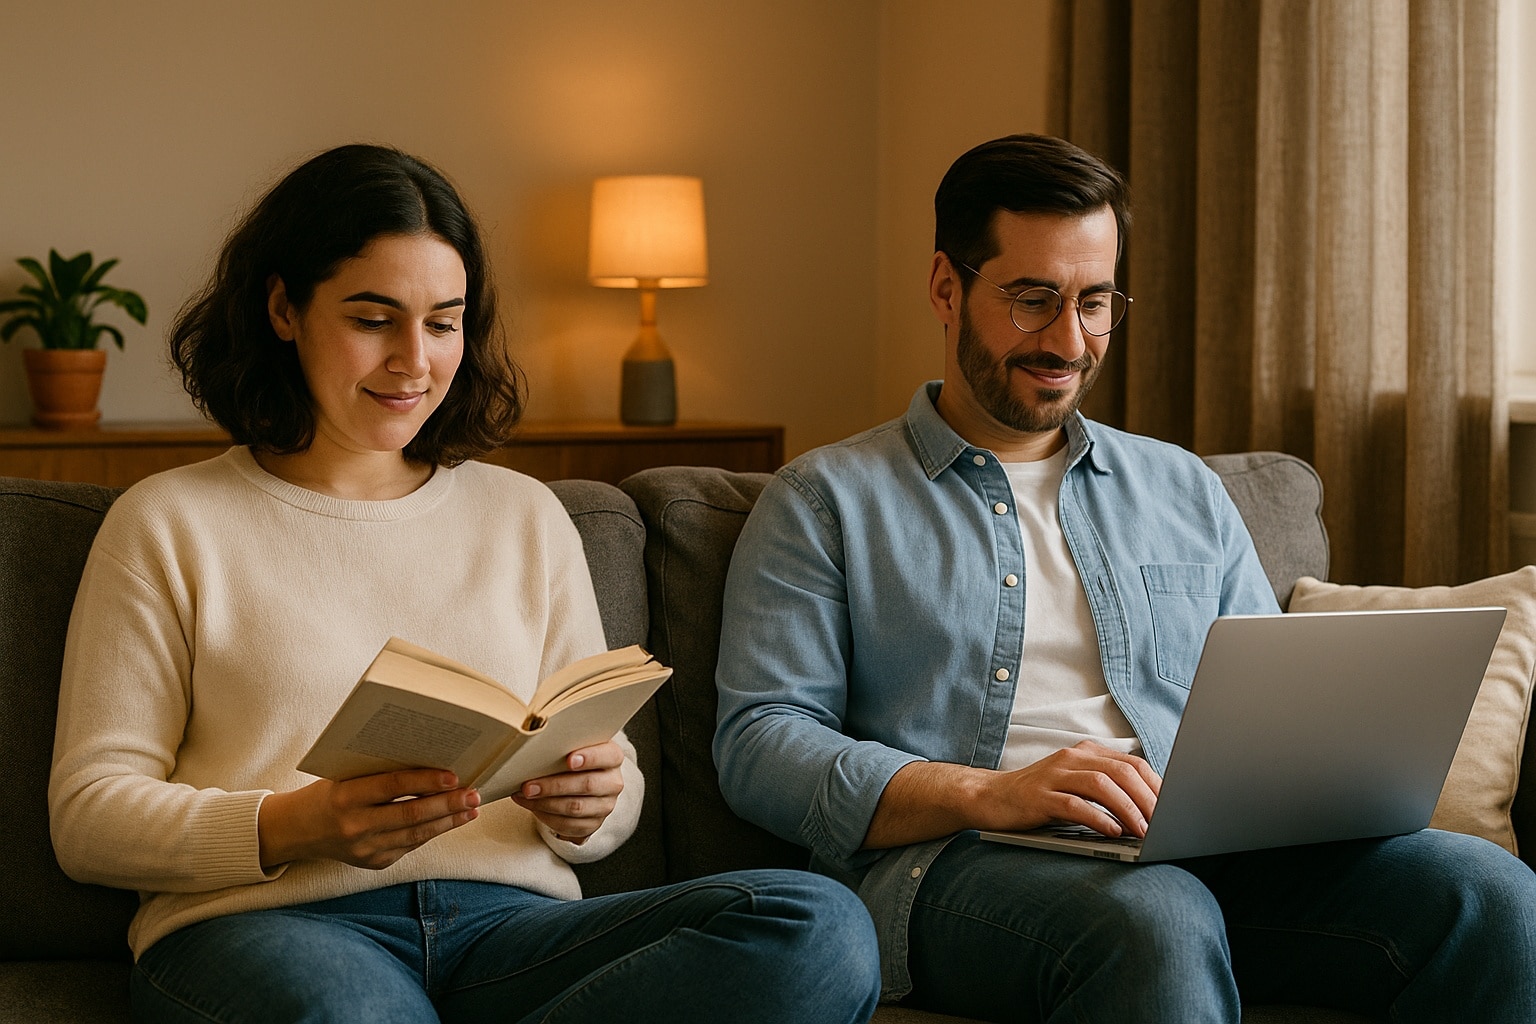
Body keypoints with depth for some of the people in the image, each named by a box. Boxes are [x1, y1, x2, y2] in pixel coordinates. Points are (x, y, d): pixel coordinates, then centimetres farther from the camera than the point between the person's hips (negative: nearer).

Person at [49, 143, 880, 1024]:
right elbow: (89, 815, 5)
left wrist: (588, 807, -5)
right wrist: (296, 826, -14)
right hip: (269, 924, -6)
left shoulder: (526, 517, 24)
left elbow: (614, 787, 22)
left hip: (509, 922, 6)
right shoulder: (167, 525, 12)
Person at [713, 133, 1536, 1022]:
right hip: (955, 867, -5)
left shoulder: (1185, 491, 25)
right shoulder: (826, 502, 11)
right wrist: (987, 795, -17)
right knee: (1156, 924, -40)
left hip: (1203, 858, 5)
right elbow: (760, 744, -1)